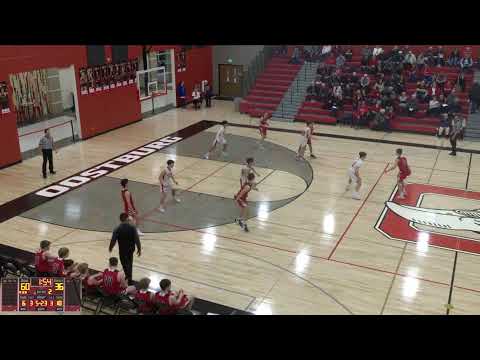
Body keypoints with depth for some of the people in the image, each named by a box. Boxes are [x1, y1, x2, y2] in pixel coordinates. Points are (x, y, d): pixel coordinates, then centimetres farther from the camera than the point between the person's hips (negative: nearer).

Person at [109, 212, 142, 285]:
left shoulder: (117, 229, -16)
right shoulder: (132, 227, -12)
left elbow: (113, 240, -10)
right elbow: (137, 239, -13)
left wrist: (110, 248, 9)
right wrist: (139, 249, -3)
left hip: (122, 250, -3)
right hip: (131, 248, 3)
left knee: (125, 264, 7)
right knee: (129, 263, 21)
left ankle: (129, 278, -5)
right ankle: (129, 277, 34)